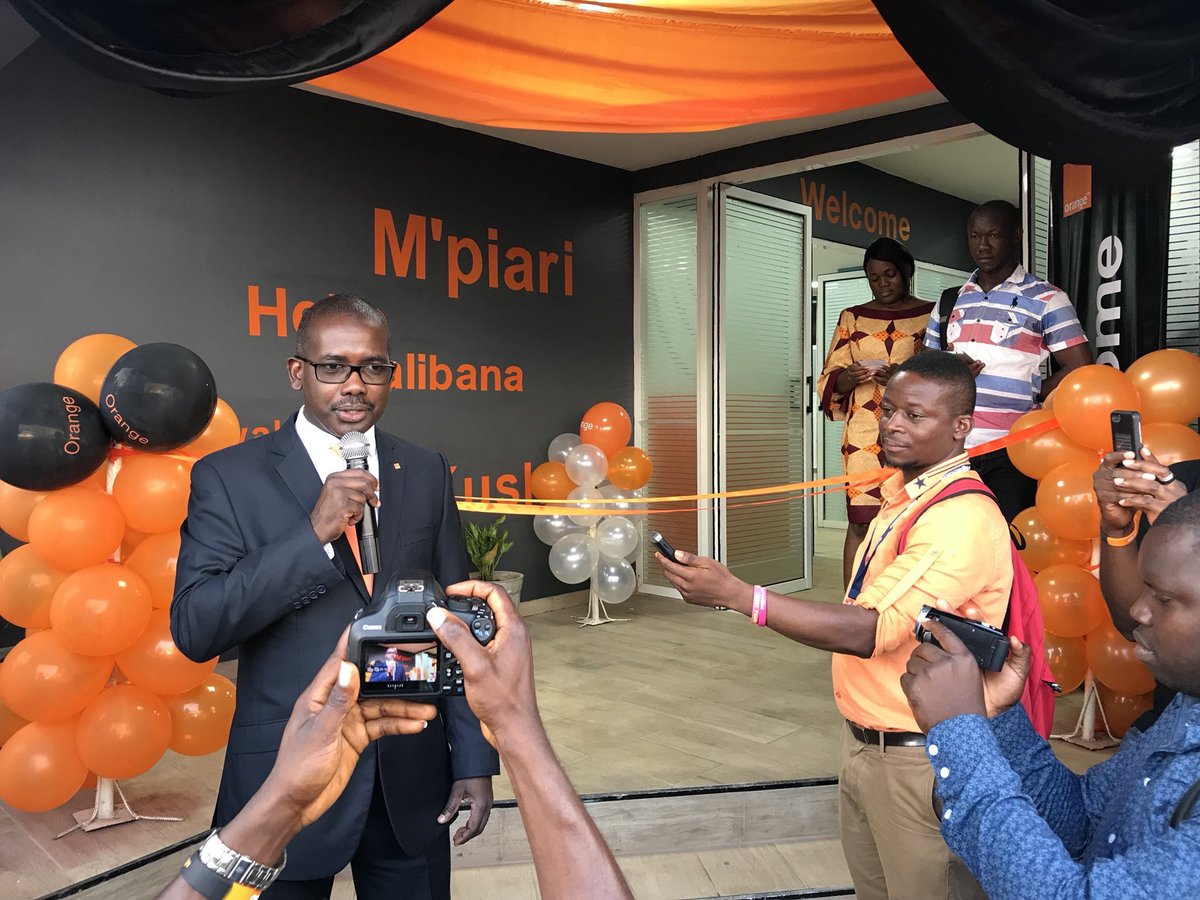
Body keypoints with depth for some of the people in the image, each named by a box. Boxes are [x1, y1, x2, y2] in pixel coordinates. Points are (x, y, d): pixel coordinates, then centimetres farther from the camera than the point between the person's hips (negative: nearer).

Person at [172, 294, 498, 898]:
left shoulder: (426, 474, 3)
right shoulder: (229, 477, -6)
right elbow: (193, 629, -14)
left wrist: (474, 757, 2)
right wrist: (314, 533, -24)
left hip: (413, 779, 3)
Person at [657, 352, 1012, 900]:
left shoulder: (962, 518, -23)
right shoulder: (900, 494, 7)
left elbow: (868, 631, -30)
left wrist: (735, 594, -34)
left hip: (915, 758, -8)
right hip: (863, 742, 8)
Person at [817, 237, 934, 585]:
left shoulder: (931, 315, 10)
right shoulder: (852, 318, 15)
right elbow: (829, 380, 12)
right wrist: (848, 377, -11)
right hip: (866, 434, 1)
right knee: (861, 522, -4)